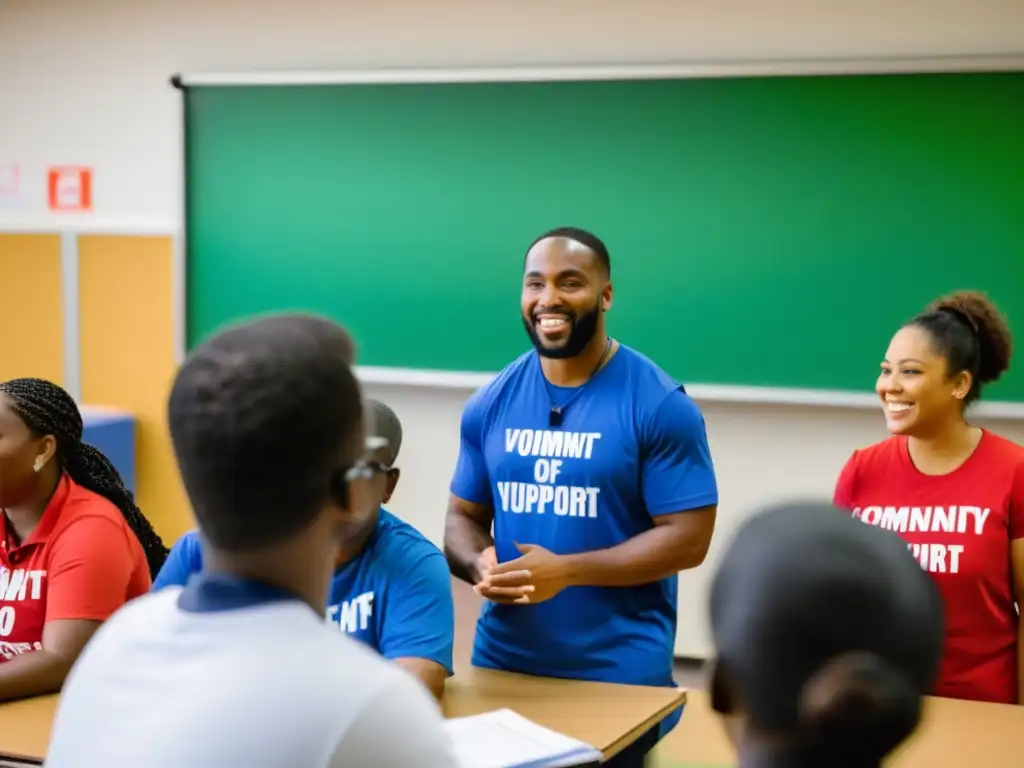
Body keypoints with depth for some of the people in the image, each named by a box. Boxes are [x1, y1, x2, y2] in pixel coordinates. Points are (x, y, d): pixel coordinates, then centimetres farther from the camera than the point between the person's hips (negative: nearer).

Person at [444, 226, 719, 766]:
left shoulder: (659, 405, -9)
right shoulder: (490, 404, 4)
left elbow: (688, 538, -11)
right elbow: (464, 517, 12)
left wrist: (565, 570, -19)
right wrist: (478, 565, -12)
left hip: (620, 675, -4)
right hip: (501, 663, 4)